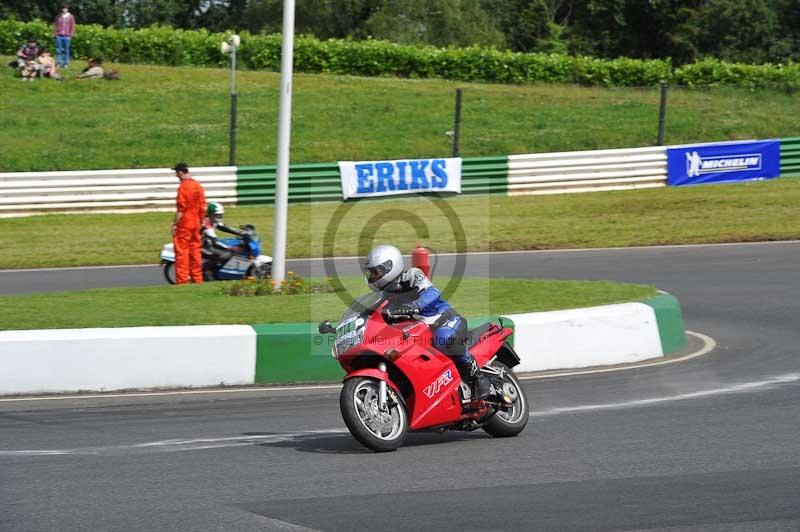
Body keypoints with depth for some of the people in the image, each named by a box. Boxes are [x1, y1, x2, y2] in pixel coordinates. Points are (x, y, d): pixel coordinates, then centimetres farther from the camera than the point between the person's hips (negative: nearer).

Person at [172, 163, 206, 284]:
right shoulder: (198, 186, 9)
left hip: (184, 224, -7)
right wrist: (201, 223, 18)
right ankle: (197, 278, 14)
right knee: (195, 250, 12)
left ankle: (182, 280, -7)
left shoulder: (183, 187, -14)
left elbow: (181, 208, -17)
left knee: (181, 251, -4)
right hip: (195, 223, 7)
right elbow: (202, 207, 11)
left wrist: (175, 224, -12)